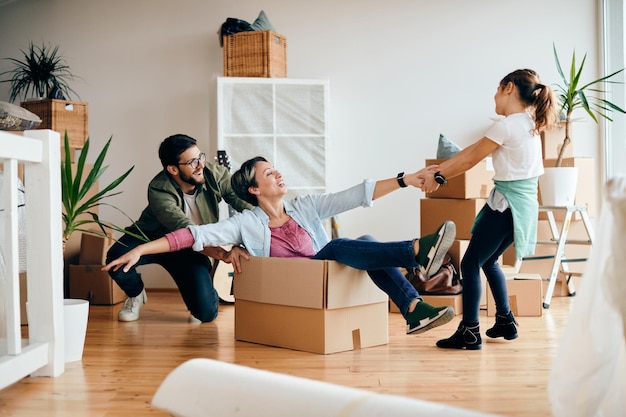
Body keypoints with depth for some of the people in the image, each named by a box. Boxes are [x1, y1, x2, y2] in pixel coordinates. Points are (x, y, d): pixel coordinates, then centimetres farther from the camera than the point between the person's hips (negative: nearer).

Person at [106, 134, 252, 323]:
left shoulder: (215, 174, -21)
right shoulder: (159, 190, -32)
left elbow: (243, 200, -24)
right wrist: (223, 254, -56)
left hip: (190, 249, 2)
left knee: (206, 313, -17)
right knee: (117, 259, -34)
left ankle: (207, 293, 24)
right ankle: (136, 294, 3)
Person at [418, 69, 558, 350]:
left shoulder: (506, 126, -17)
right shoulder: (528, 123, 12)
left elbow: (471, 159, -10)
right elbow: (472, 149, 11)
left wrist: (439, 178, 3)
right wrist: (438, 169, 9)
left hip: (506, 204, -9)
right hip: (522, 203, 9)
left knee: (470, 264, -2)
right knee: (488, 261, 21)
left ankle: (469, 333, 0)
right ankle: (505, 321, 27)